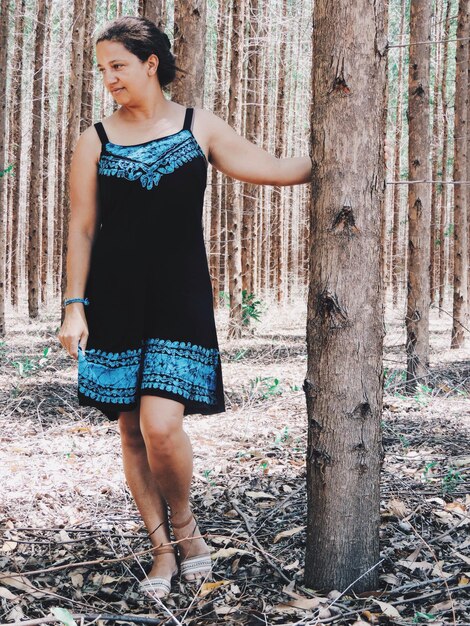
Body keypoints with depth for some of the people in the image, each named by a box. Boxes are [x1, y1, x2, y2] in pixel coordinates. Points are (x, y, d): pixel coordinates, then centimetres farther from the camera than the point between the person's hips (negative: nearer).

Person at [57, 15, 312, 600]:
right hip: (115, 300, 2)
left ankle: (183, 521, 13)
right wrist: (75, 305, -1)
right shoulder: (95, 141, 5)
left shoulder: (199, 127, 4)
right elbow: (82, 229, 5)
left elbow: (274, 169, 6)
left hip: (180, 296, -2)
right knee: (131, 428, 4)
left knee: (161, 424, -16)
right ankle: (162, 546, 21)